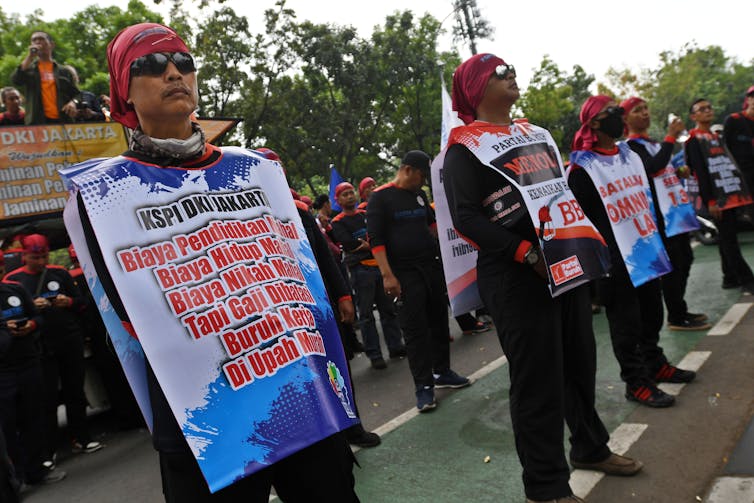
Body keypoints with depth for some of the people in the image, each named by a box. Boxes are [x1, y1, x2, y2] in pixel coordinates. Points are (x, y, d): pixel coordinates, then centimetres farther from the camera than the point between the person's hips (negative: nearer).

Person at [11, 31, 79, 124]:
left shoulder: (63, 71, 18)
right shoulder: (28, 68, 16)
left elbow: (74, 94, 17)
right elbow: (16, 80, -4)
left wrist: (73, 103, -7)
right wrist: (30, 56, -3)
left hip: (62, 120, 1)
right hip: (38, 121, -1)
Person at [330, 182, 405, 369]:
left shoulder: (367, 214, 17)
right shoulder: (337, 223, 1)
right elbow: (348, 244, -12)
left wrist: (366, 244, -10)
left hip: (379, 265, 5)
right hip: (360, 269, -5)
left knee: (388, 308, 10)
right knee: (366, 314, -3)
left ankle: (395, 346, 20)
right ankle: (374, 354, 2)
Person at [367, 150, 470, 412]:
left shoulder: (420, 195, 13)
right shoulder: (380, 197, -7)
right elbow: (376, 239, -13)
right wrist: (387, 275, -19)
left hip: (433, 266, 7)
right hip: (405, 273, -6)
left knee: (439, 320, 11)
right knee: (415, 329, -3)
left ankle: (442, 371, 26)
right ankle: (424, 386, 5)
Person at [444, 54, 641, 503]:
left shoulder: (532, 132, 18)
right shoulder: (464, 146, -6)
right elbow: (466, 217, -17)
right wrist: (529, 254, -22)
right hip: (516, 275, -8)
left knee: (581, 360, 18)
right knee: (538, 377, -2)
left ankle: (590, 447, 39)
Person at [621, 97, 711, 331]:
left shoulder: (654, 143, 19)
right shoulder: (631, 146, -10)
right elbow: (653, 167, -27)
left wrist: (680, 173, 10)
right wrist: (671, 137, -22)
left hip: (675, 209, 10)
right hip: (659, 214, -10)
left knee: (685, 259, 15)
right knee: (672, 263, -8)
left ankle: (680, 310, 26)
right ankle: (676, 317, 2)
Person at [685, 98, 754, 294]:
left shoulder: (716, 137, 22)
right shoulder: (694, 140, -5)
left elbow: (729, 165, 24)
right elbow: (700, 172, -13)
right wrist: (709, 201, -19)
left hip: (730, 195, 8)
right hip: (717, 198, -8)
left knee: (727, 238, 11)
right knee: (728, 239, -6)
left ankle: (730, 278, 18)